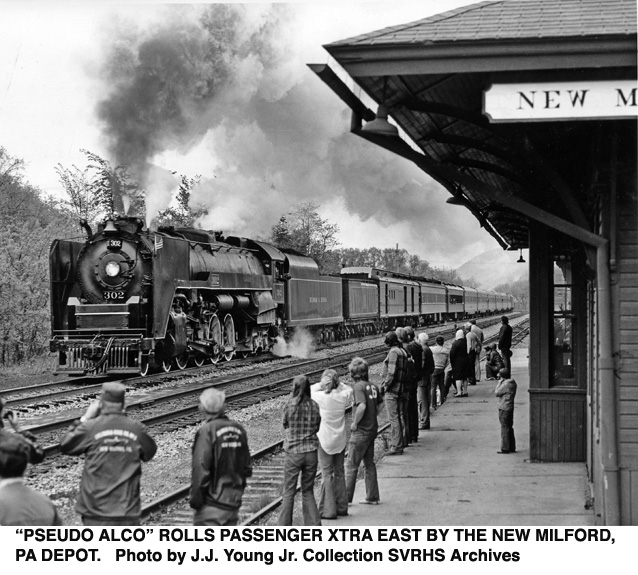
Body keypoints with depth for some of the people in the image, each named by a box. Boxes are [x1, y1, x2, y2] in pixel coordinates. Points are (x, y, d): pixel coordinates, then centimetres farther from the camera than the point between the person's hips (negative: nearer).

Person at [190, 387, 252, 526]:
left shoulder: (206, 431, -15)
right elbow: (247, 469, 10)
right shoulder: (239, 430, 5)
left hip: (212, 504, -6)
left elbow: (200, 469, -19)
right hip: (233, 503, 6)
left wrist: (195, 499, -10)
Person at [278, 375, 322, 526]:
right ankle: (314, 525, 11)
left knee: (288, 492, 7)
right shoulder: (314, 406, -2)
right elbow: (316, 428, 4)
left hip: (293, 452, -3)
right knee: (308, 491, 15)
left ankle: (284, 526, 9)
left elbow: (285, 425, 5)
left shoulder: (290, 405, -10)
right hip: (311, 452, 3)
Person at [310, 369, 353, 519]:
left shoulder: (321, 397, -17)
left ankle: (328, 510, 3)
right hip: (340, 440, 4)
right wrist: (337, 384, 5)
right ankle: (342, 507, 23)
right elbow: (349, 389, 17)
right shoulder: (343, 396, -6)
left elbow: (309, 390, 2)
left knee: (327, 474, 2)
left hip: (325, 440, -4)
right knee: (339, 473, 16)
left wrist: (321, 385, -2)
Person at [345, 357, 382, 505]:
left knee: (351, 465, 2)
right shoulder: (373, 386, 6)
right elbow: (379, 407, 12)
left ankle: (346, 497, 8)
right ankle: (372, 497, 19)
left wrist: (354, 423, -17)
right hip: (372, 429, 8)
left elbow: (362, 406, -28)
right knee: (369, 464, 16)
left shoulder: (358, 386, -16)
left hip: (360, 431, -8)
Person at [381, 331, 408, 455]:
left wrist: (385, 386, -11)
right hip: (400, 389, 9)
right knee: (398, 418, 14)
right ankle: (397, 445, 20)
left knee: (394, 418, -6)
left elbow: (391, 372, -20)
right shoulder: (403, 351, 14)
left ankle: (396, 447, -5)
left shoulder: (393, 352, -14)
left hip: (391, 390, -9)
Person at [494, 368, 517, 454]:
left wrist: (499, 382, -8)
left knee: (505, 428, -4)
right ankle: (512, 447, 22)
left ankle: (505, 449, -1)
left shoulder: (506, 384, -21)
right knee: (509, 428, 16)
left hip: (504, 409, -9)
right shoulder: (512, 382, 9)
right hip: (510, 407, 9)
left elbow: (496, 393, -14)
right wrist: (501, 382, 8)